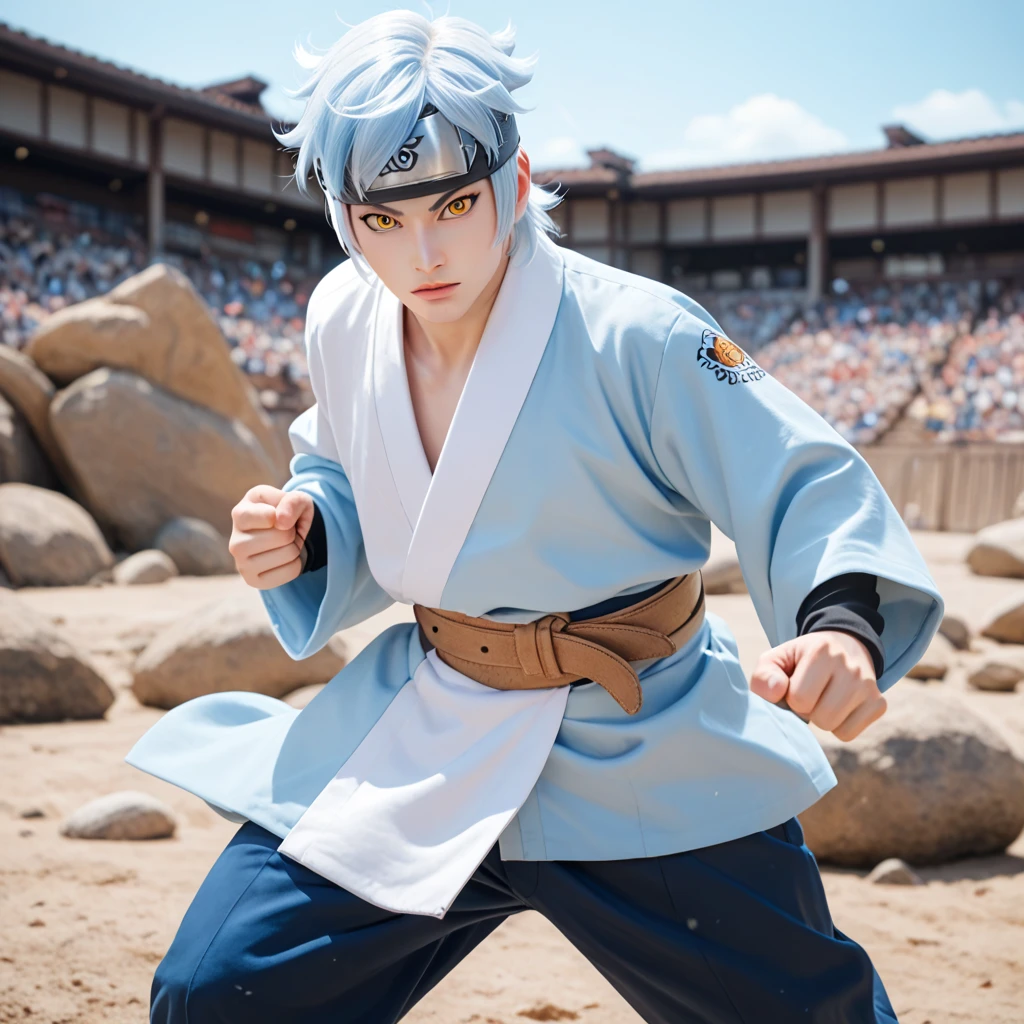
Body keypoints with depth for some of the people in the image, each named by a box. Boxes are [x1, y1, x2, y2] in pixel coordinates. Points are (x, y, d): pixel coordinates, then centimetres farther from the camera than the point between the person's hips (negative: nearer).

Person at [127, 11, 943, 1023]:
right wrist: (301, 535, -9)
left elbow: (808, 487, -19)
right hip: (418, 745, 4)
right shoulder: (342, 322, -4)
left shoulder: (634, 336, -21)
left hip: (644, 766, -3)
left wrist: (844, 622, -39)